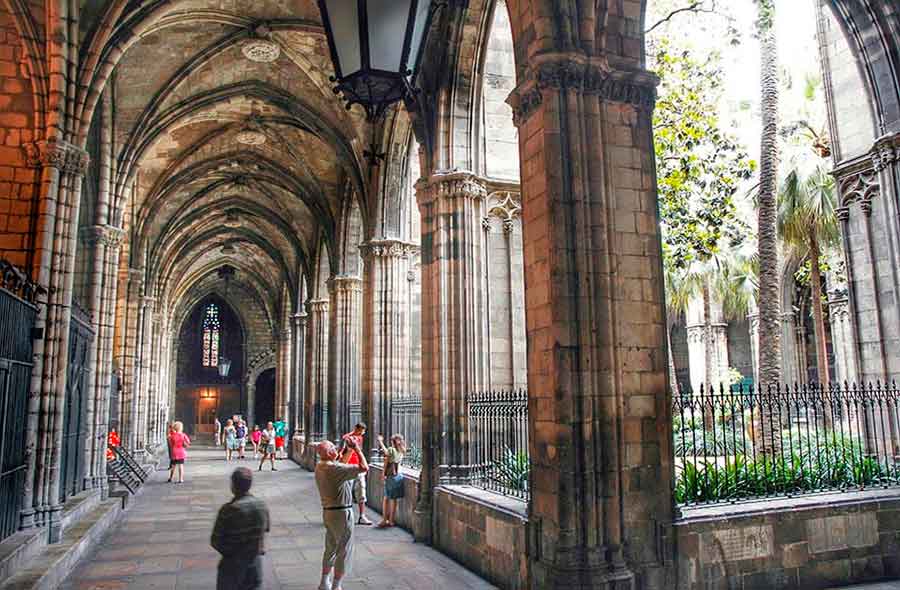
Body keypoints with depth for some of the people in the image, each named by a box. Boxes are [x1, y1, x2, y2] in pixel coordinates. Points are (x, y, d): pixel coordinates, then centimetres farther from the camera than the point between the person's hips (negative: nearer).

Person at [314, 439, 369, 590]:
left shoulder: (320, 466, 3)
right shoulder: (334, 469, -24)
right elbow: (364, 467, -26)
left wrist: (350, 449, 14)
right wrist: (356, 448, -17)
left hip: (328, 512, 9)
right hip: (341, 513, -9)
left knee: (331, 548, 22)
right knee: (344, 551, 4)